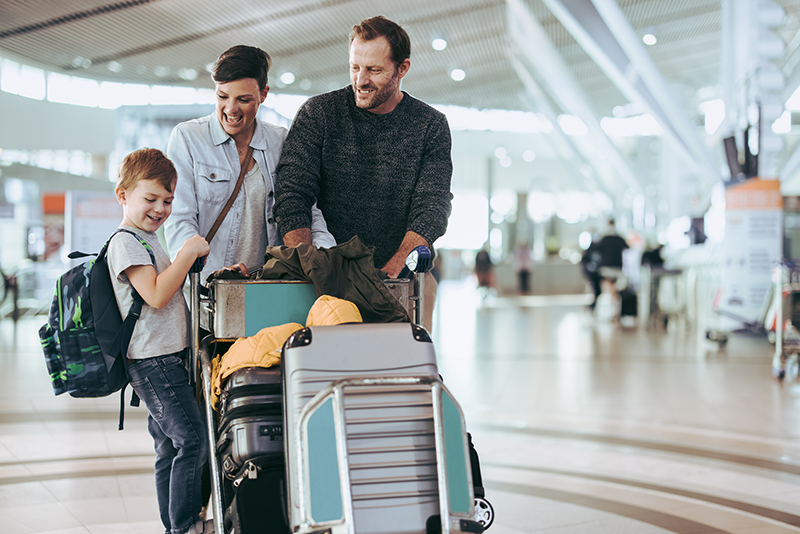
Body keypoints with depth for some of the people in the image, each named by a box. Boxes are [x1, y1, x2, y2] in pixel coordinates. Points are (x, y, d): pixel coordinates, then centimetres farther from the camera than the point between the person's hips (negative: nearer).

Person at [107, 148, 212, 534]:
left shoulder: (148, 241, 22)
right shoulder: (125, 242, -10)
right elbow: (156, 296, -22)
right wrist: (189, 252, -18)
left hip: (167, 359, 10)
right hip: (153, 361, -10)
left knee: (170, 448, 12)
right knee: (192, 440, -12)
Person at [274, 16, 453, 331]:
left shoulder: (430, 126, 3)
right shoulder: (318, 113, 1)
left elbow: (431, 209, -6)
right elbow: (292, 197, -5)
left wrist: (387, 273, -21)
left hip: (406, 278, 1)